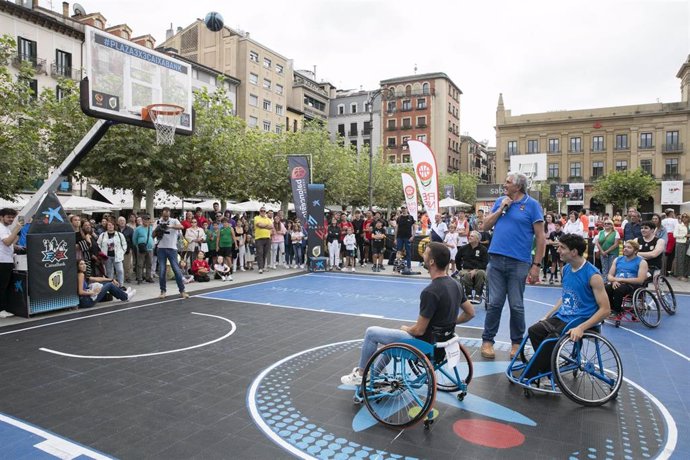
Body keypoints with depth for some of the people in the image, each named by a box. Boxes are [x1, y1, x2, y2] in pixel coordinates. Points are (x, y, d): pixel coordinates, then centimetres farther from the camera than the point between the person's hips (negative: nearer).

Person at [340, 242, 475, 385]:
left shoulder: (430, 292, -29)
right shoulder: (454, 284, -3)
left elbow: (419, 330, -22)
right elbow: (470, 313, 9)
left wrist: (406, 329, -1)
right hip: (441, 338, 9)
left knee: (371, 332, 6)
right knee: (394, 333, 31)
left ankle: (360, 374, 25)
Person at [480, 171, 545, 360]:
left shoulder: (532, 205, -1)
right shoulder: (500, 201, 13)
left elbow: (540, 237, -3)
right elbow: (486, 225, 11)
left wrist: (536, 265, -8)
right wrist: (501, 209, -2)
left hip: (519, 263, -3)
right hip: (496, 260, 3)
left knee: (516, 305, 6)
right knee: (494, 303, 7)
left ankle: (517, 342, 23)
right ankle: (487, 340, 17)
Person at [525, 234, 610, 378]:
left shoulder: (592, 275, -17)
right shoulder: (566, 269, 6)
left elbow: (605, 309, -17)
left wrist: (581, 328, -26)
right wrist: (547, 316, 12)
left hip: (579, 321, -8)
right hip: (561, 317, 8)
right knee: (534, 331, -9)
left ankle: (528, 378, -11)